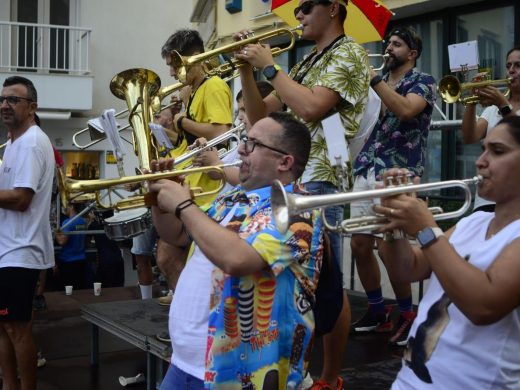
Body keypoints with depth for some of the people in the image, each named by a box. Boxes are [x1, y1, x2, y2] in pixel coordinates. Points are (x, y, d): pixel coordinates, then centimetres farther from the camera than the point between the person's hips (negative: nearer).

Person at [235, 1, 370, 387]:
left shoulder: (349, 53, -6)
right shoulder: (306, 62, 20)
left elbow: (310, 109, -21)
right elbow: (259, 115, 18)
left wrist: (268, 66, -10)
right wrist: (246, 66, 6)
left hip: (318, 181, -9)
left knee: (327, 284, -1)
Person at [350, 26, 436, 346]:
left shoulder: (423, 81, 0)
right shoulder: (378, 84, 20)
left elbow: (405, 110, -21)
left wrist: (372, 77, -19)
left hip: (398, 172, -6)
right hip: (366, 170, 7)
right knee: (359, 244, 5)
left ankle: (408, 315, 9)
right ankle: (377, 310, 22)